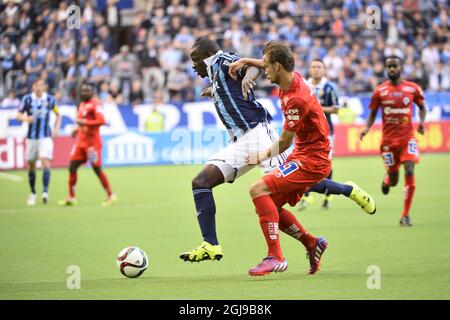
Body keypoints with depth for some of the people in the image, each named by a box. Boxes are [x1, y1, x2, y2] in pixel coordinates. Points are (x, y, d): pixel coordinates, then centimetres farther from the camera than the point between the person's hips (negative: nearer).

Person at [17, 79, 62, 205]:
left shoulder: (50, 99, 0)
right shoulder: (27, 99, -2)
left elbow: (58, 114, 14)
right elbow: (19, 115, 3)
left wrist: (56, 129, 2)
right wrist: (26, 118, -19)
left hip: (46, 137, -1)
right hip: (31, 137, 1)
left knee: (45, 161, -18)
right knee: (31, 165, 6)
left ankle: (45, 191, -23)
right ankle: (32, 193, 21)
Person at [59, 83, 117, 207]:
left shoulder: (95, 104, -11)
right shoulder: (82, 104, 15)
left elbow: (101, 121, -21)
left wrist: (84, 122, -23)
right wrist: (78, 129, 11)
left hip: (92, 142, -8)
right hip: (81, 141, 8)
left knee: (97, 169, -3)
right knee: (72, 167, 2)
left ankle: (110, 196, 11)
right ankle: (71, 198, 8)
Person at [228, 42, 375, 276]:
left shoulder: (296, 100, -25)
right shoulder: (292, 78, 2)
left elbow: (284, 142, -14)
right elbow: (269, 65, 28)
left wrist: (263, 156, 3)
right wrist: (245, 61, 14)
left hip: (311, 160, -10)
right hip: (304, 154, 10)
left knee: (259, 190, -22)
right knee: (269, 205, 8)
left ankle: (275, 257, -22)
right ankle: (312, 243, 19)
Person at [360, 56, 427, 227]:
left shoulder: (413, 88, -1)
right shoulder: (380, 91, -2)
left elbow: (422, 106, 14)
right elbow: (373, 113, 6)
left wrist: (422, 122, -5)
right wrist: (367, 128, -12)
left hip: (407, 137, 0)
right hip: (388, 139, 0)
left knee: (409, 171, -17)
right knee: (393, 180, 4)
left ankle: (405, 215, -9)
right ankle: (387, 179, 47)